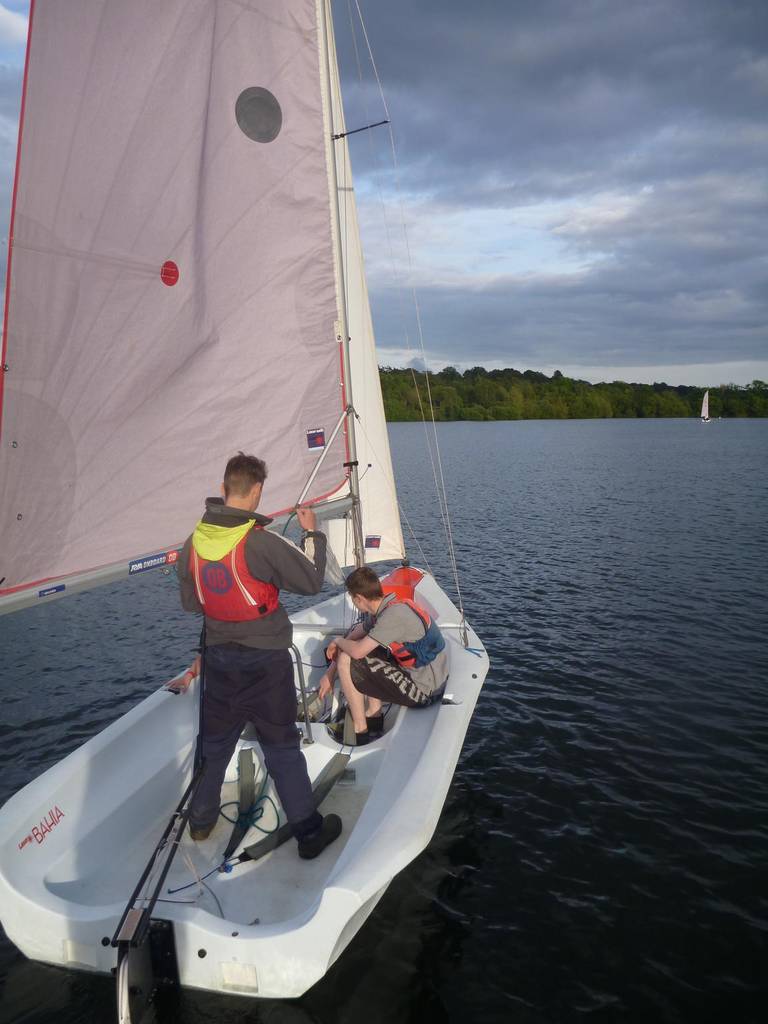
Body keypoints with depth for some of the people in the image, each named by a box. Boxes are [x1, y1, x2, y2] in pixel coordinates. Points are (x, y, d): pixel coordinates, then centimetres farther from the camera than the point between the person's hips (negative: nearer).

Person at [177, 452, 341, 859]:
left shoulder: (194, 541, -4)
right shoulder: (261, 542, -23)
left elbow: (189, 602, 7)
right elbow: (313, 581, -11)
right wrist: (312, 532, 1)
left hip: (219, 657, 5)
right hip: (265, 661, -5)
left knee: (215, 742, 21)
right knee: (282, 748, 7)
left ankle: (201, 821, 36)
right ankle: (308, 832, 19)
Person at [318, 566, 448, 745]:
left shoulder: (394, 615, -25)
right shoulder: (384, 606, 3)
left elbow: (357, 651, -27)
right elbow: (355, 635, 12)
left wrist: (338, 642, -4)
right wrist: (329, 674, 13)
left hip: (423, 691, -9)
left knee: (346, 662, -10)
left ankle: (360, 732, 4)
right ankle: (374, 715, 19)